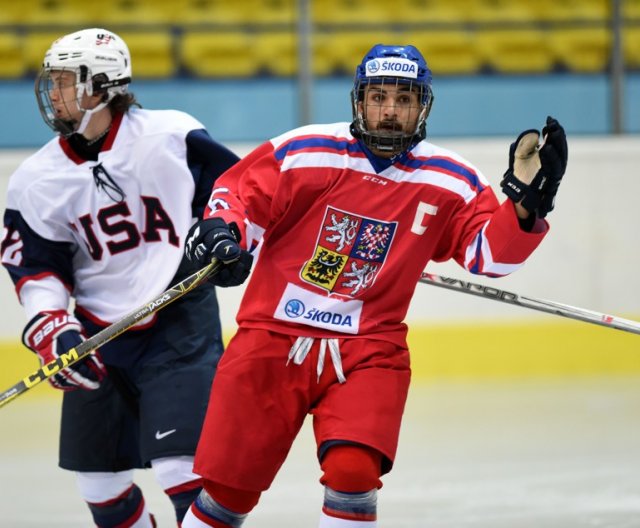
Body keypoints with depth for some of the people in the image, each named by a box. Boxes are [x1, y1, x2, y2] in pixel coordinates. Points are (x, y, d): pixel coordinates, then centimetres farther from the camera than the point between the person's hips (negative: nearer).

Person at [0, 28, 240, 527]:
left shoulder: (171, 136, -11)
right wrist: (52, 330, -13)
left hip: (179, 322, -5)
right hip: (98, 332, 5)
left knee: (181, 462, -16)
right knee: (97, 475, 10)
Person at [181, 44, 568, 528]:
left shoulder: (450, 183, 0)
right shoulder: (305, 152, -6)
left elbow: (490, 251, -3)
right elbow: (237, 191, 1)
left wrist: (525, 201, -18)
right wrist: (220, 230, -19)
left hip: (367, 352, 1)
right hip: (272, 341, -1)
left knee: (352, 471, -22)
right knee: (230, 485, 2)